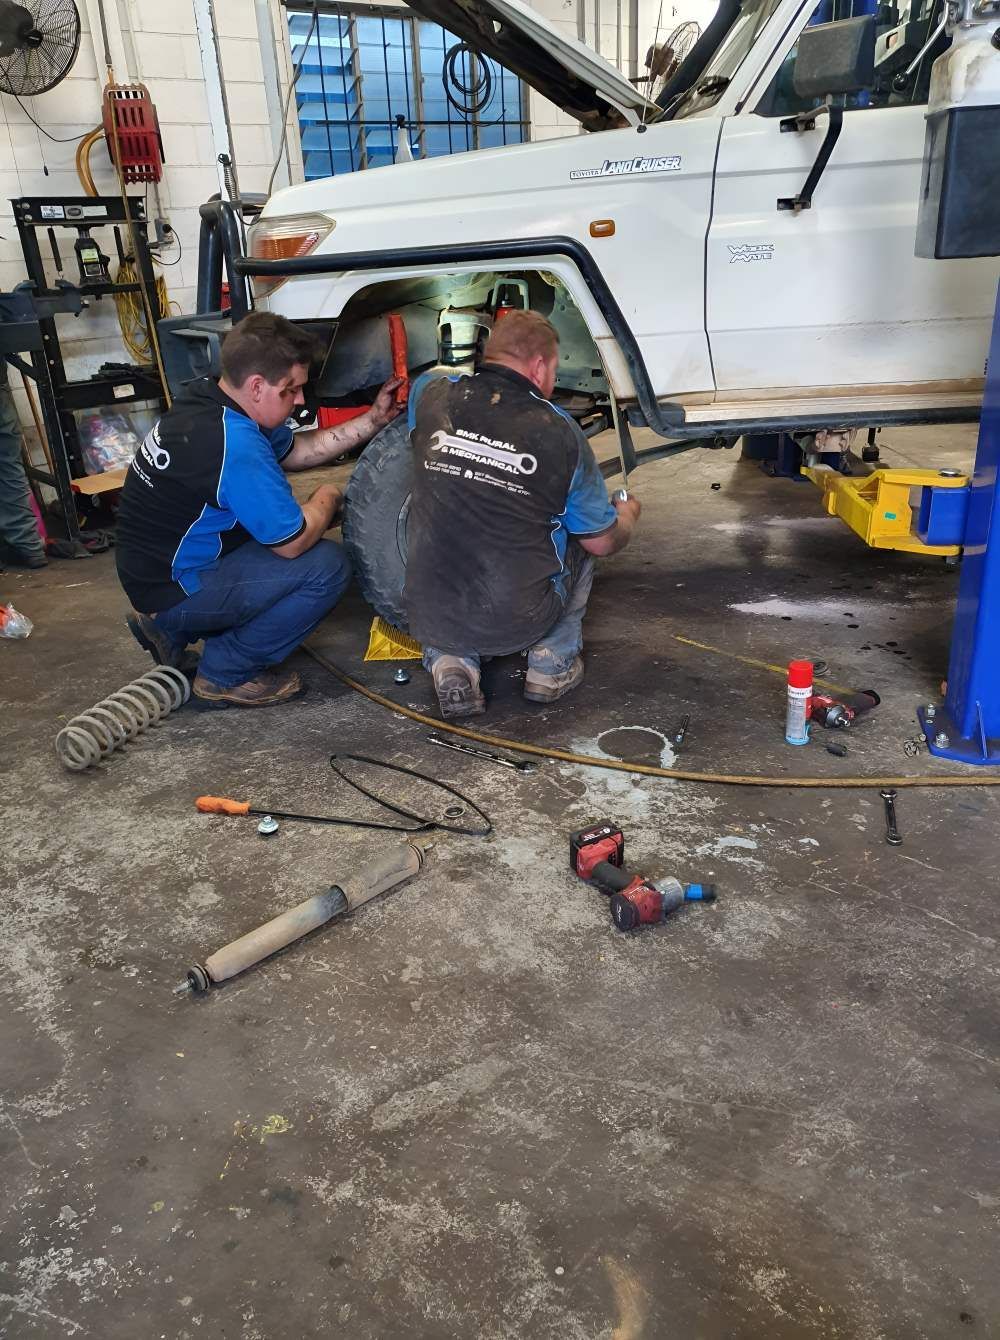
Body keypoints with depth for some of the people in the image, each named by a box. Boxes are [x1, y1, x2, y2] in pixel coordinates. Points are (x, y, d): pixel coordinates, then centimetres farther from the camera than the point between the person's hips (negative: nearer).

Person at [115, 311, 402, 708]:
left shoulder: (208, 398, 0)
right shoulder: (234, 443, -29)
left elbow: (294, 450, 13)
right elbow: (293, 542, -22)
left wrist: (373, 419, 6)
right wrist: (327, 499, -1)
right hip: (175, 590, -9)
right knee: (327, 566, -15)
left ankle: (173, 631, 19)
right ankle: (224, 675, -2)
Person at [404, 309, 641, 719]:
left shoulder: (434, 398, -4)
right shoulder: (560, 432, -9)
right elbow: (603, 542, 4)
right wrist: (627, 516, 26)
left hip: (428, 621, 2)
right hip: (518, 624, -1)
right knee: (582, 538, 23)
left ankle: (449, 663, 11)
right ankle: (552, 663, 18)